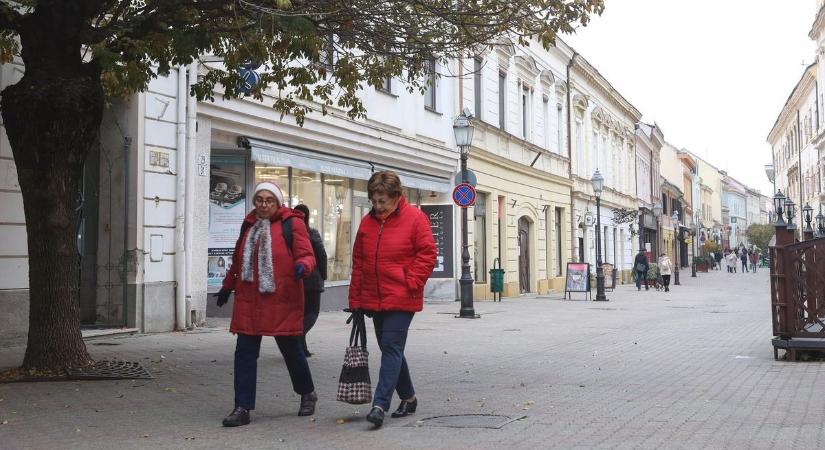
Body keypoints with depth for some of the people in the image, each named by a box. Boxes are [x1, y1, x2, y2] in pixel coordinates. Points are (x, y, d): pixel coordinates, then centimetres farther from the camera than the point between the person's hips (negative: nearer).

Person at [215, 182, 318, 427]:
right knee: (244, 352, 1)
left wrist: (302, 266, -32)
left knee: (291, 349, 7)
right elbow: (238, 259, 26)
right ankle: (242, 408, 8)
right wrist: (227, 286, 33)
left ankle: (307, 393, 32)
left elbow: (306, 255, -9)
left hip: (282, 300, -5)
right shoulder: (249, 224, 15)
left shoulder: (292, 223, -3)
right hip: (249, 300, 5)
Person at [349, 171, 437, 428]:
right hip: (374, 299, 6)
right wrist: (356, 298, 10)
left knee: (391, 348, -11)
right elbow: (358, 262, 12)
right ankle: (408, 397, 28)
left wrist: (412, 283, -14)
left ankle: (380, 405, -11)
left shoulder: (415, 218, -7)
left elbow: (427, 254, -8)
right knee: (390, 349, 13)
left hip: (401, 300, -6)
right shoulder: (367, 222, 9)